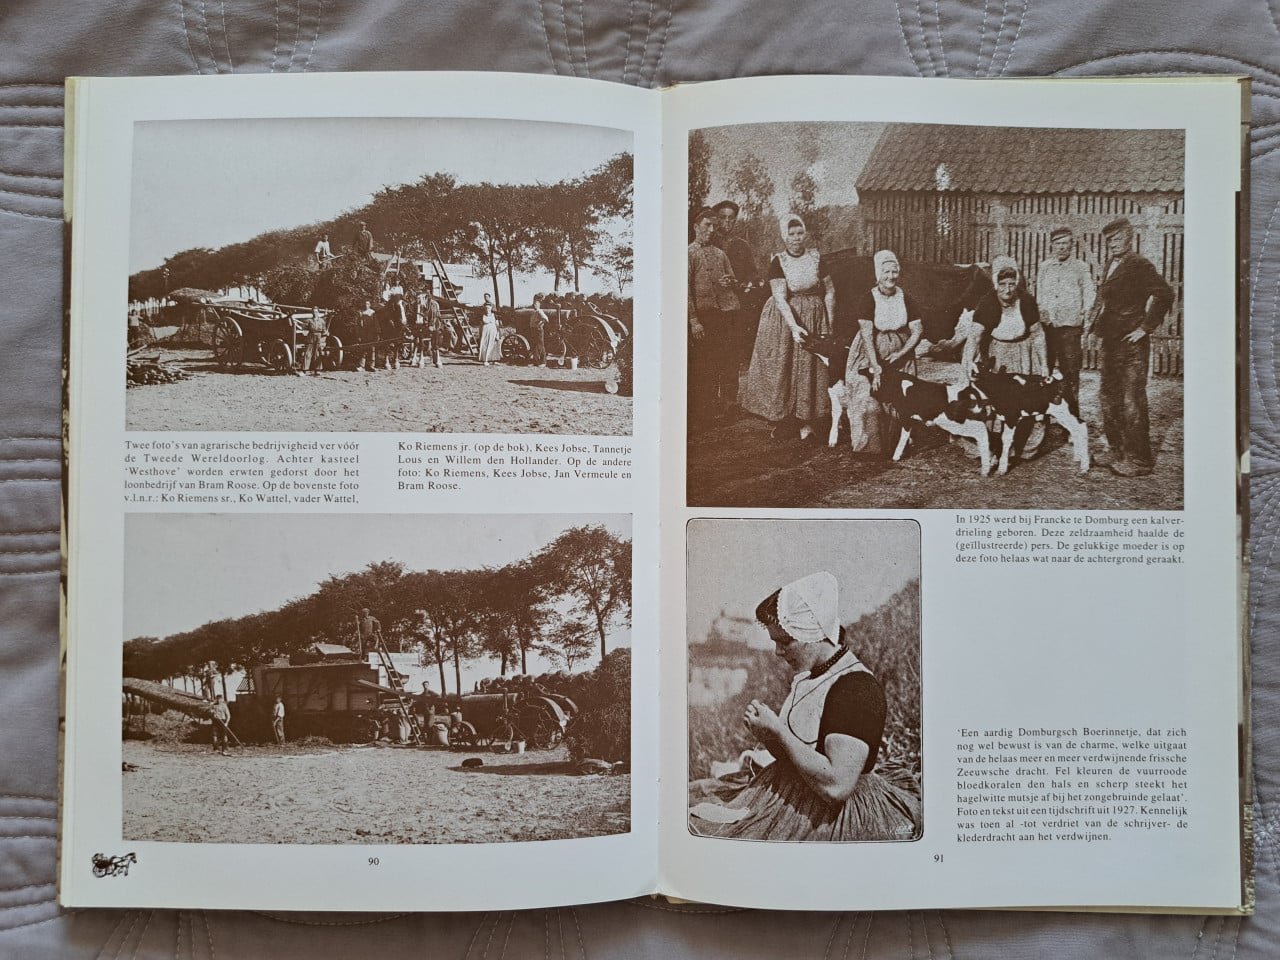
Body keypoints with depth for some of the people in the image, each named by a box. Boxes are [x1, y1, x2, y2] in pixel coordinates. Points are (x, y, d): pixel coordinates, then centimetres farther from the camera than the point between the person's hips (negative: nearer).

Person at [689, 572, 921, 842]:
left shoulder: (858, 688, -19)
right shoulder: (807, 678, 10)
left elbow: (836, 786, -27)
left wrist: (778, 731, -19)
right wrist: (766, 735, -2)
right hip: (786, 795, 9)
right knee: (694, 797, 0)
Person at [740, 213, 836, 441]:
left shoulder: (816, 258, 1)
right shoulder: (778, 262, -6)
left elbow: (830, 291, 5)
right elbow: (780, 297, -16)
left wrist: (829, 324, -3)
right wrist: (794, 326, -28)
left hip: (814, 319, 2)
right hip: (783, 319, -2)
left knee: (810, 369, 0)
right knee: (782, 368, -1)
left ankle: (806, 422, 4)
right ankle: (782, 422, 7)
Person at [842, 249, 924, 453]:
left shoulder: (906, 300, 0)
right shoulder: (867, 300, -11)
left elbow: (918, 330, -1)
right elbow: (867, 334, -19)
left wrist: (900, 354, -13)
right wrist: (875, 366, -27)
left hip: (899, 357, 3)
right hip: (870, 356, -3)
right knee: (868, 400, -12)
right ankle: (867, 444, -1)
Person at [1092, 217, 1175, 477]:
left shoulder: (1139, 265, -11)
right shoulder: (1110, 266, 14)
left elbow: (1165, 294, -22)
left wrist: (1145, 327, -19)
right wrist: (1098, 324, 12)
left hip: (1132, 344, -9)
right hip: (1110, 343, 9)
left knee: (1132, 402, -5)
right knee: (1109, 397, 14)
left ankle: (1137, 460, 2)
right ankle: (1119, 453, 26)